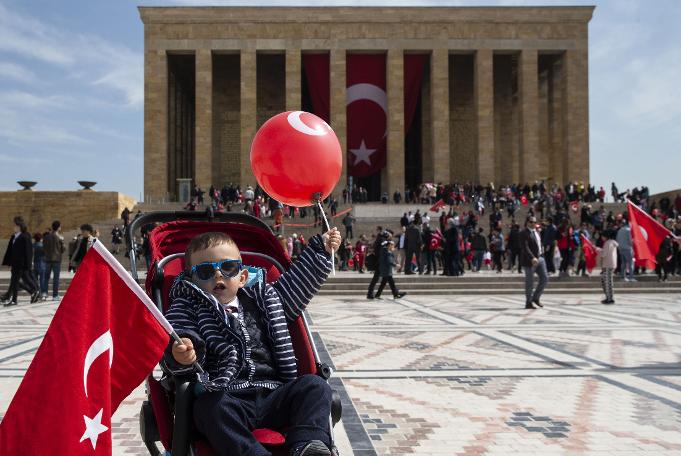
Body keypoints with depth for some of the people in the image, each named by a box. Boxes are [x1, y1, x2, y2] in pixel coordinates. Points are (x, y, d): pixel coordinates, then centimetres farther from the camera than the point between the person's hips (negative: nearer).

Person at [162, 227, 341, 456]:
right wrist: (180, 355, -29)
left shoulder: (263, 299, 24)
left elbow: (296, 283, 35)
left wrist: (321, 248, 36)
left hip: (273, 395, 4)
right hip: (226, 398, -4)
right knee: (211, 406, -35)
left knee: (315, 385, -15)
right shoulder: (188, 309, 12)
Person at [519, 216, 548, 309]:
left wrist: (541, 255, 15)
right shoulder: (524, 233, -12)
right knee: (530, 282, 0)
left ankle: (536, 298, 19)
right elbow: (525, 248, -21)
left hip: (540, 258, 8)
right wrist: (532, 258, -31)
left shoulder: (537, 232, 15)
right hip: (529, 260, -8)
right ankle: (529, 303, 10)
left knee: (544, 278, 4)